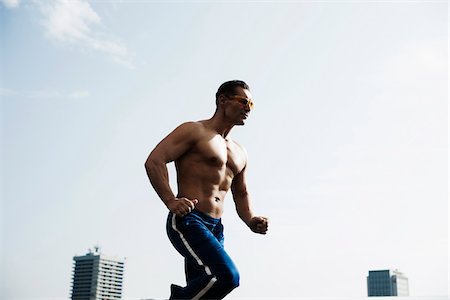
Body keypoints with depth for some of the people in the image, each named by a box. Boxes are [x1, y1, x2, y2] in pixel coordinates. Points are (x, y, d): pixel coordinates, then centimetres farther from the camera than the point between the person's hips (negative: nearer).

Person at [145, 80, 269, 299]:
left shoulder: (239, 153, 23)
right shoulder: (194, 131, 0)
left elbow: (241, 195, 30)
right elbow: (154, 161, -10)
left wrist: (251, 221, 9)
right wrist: (170, 201, -24)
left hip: (215, 228, 8)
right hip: (187, 221, -8)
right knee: (226, 276, -26)